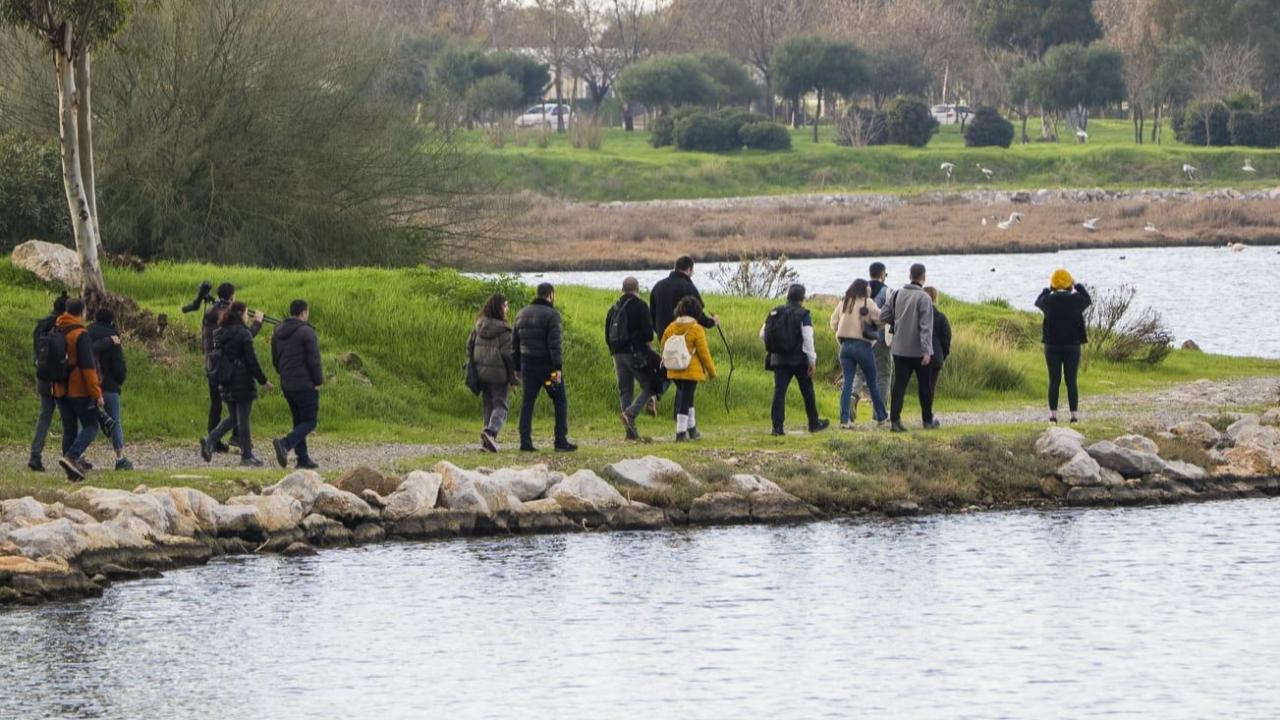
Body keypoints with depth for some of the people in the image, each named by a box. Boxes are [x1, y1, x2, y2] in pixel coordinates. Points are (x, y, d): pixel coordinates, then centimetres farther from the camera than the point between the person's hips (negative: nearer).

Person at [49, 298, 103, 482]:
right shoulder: (81, 335, -14)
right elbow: (88, 366, -18)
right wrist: (96, 393, -15)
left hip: (60, 390, 7)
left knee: (69, 430, 11)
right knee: (91, 426, 2)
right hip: (80, 391, -7)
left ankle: (72, 470, 10)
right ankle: (72, 456, -18)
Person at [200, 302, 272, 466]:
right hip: (242, 382, -7)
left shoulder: (221, 333, 9)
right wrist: (263, 380, -8)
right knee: (243, 419, 1)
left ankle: (210, 441, -1)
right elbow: (251, 360, -15)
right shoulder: (243, 333, -14)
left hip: (226, 383, 7)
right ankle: (247, 456, 7)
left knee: (233, 417, 17)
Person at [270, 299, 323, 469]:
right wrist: (318, 382, -6)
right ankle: (285, 444, -25)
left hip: (287, 385, 7)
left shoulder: (278, 332, 9)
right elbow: (314, 360, -15)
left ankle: (303, 458, 11)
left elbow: (275, 360, 14)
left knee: (299, 421, 14)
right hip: (305, 385, -7)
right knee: (309, 422, -4)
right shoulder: (306, 332, -14)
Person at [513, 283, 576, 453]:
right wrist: (558, 368, -19)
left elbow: (514, 344, 15)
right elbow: (555, 344, -18)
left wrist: (517, 368, 20)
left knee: (528, 403, 6)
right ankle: (561, 441, 1)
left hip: (528, 366, 6)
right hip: (547, 366, -6)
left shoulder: (522, 314, 11)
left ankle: (525, 442, 0)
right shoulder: (551, 315, -11)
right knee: (560, 402, 4)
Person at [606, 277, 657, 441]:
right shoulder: (640, 306, -5)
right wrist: (651, 355, -3)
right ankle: (630, 414, -21)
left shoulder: (614, 309, 15)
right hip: (636, 353, -6)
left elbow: (608, 336, 18)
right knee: (648, 387, 0)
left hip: (618, 354, 6)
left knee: (625, 391, 8)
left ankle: (630, 431, 4)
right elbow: (648, 334, -12)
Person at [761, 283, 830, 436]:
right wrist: (812, 361, -9)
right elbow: (808, 339, -13)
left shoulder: (775, 313, 6)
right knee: (807, 392, 12)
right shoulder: (803, 315, -7)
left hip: (779, 359, 3)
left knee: (779, 392, 0)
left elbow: (763, 335, 7)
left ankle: (777, 426, -8)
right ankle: (814, 423, 23)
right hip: (799, 359, -3)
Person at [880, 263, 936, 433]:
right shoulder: (923, 298, -14)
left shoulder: (897, 295, 3)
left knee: (899, 385, 3)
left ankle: (895, 420, -6)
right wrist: (926, 351, -21)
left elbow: (884, 316, 5)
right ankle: (928, 420, 20)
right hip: (919, 350, -4)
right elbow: (925, 326, -19)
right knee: (925, 386, 10)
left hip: (900, 349, 4)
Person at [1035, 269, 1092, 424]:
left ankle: (1053, 414, 4)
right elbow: (1088, 300, 15)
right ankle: (1074, 415, 3)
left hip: (1052, 346, 0)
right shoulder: (1076, 300, -9)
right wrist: (1077, 285, 23)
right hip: (1072, 346, 0)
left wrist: (1047, 289, 26)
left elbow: (1038, 302, 15)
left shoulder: (1048, 300, -9)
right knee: (1071, 381, 4)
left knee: (1054, 381, 5)